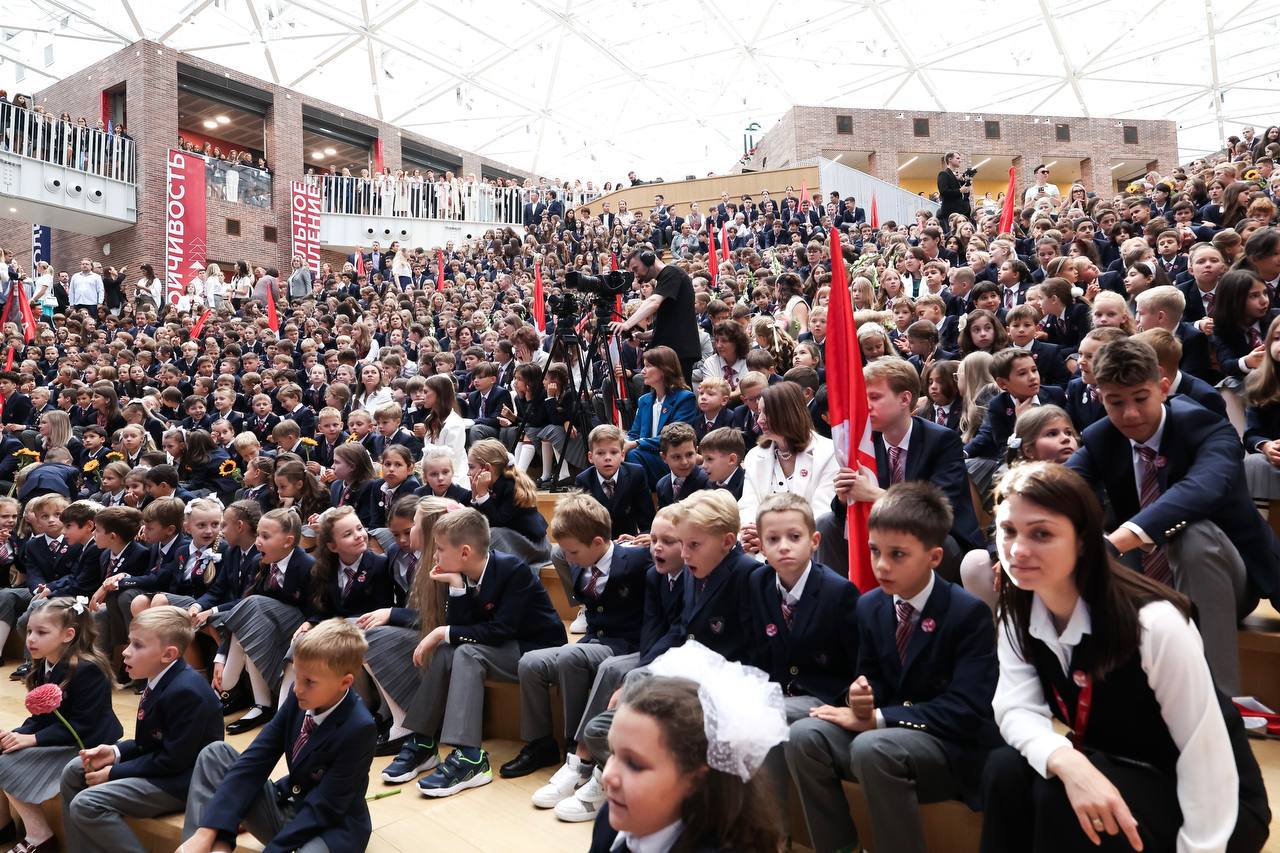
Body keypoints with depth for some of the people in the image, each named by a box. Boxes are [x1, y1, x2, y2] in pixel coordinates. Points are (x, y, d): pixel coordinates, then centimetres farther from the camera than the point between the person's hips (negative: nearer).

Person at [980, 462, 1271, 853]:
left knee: (1058, 800, -30)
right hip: (1104, 774, 5)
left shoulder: (1154, 622, -28)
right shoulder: (1017, 609, -10)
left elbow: (1208, 759, -23)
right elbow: (1017, 709, -17)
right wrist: (1066, 763, -37)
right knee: (1006, 770, -23)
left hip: (1215, 808, -5)